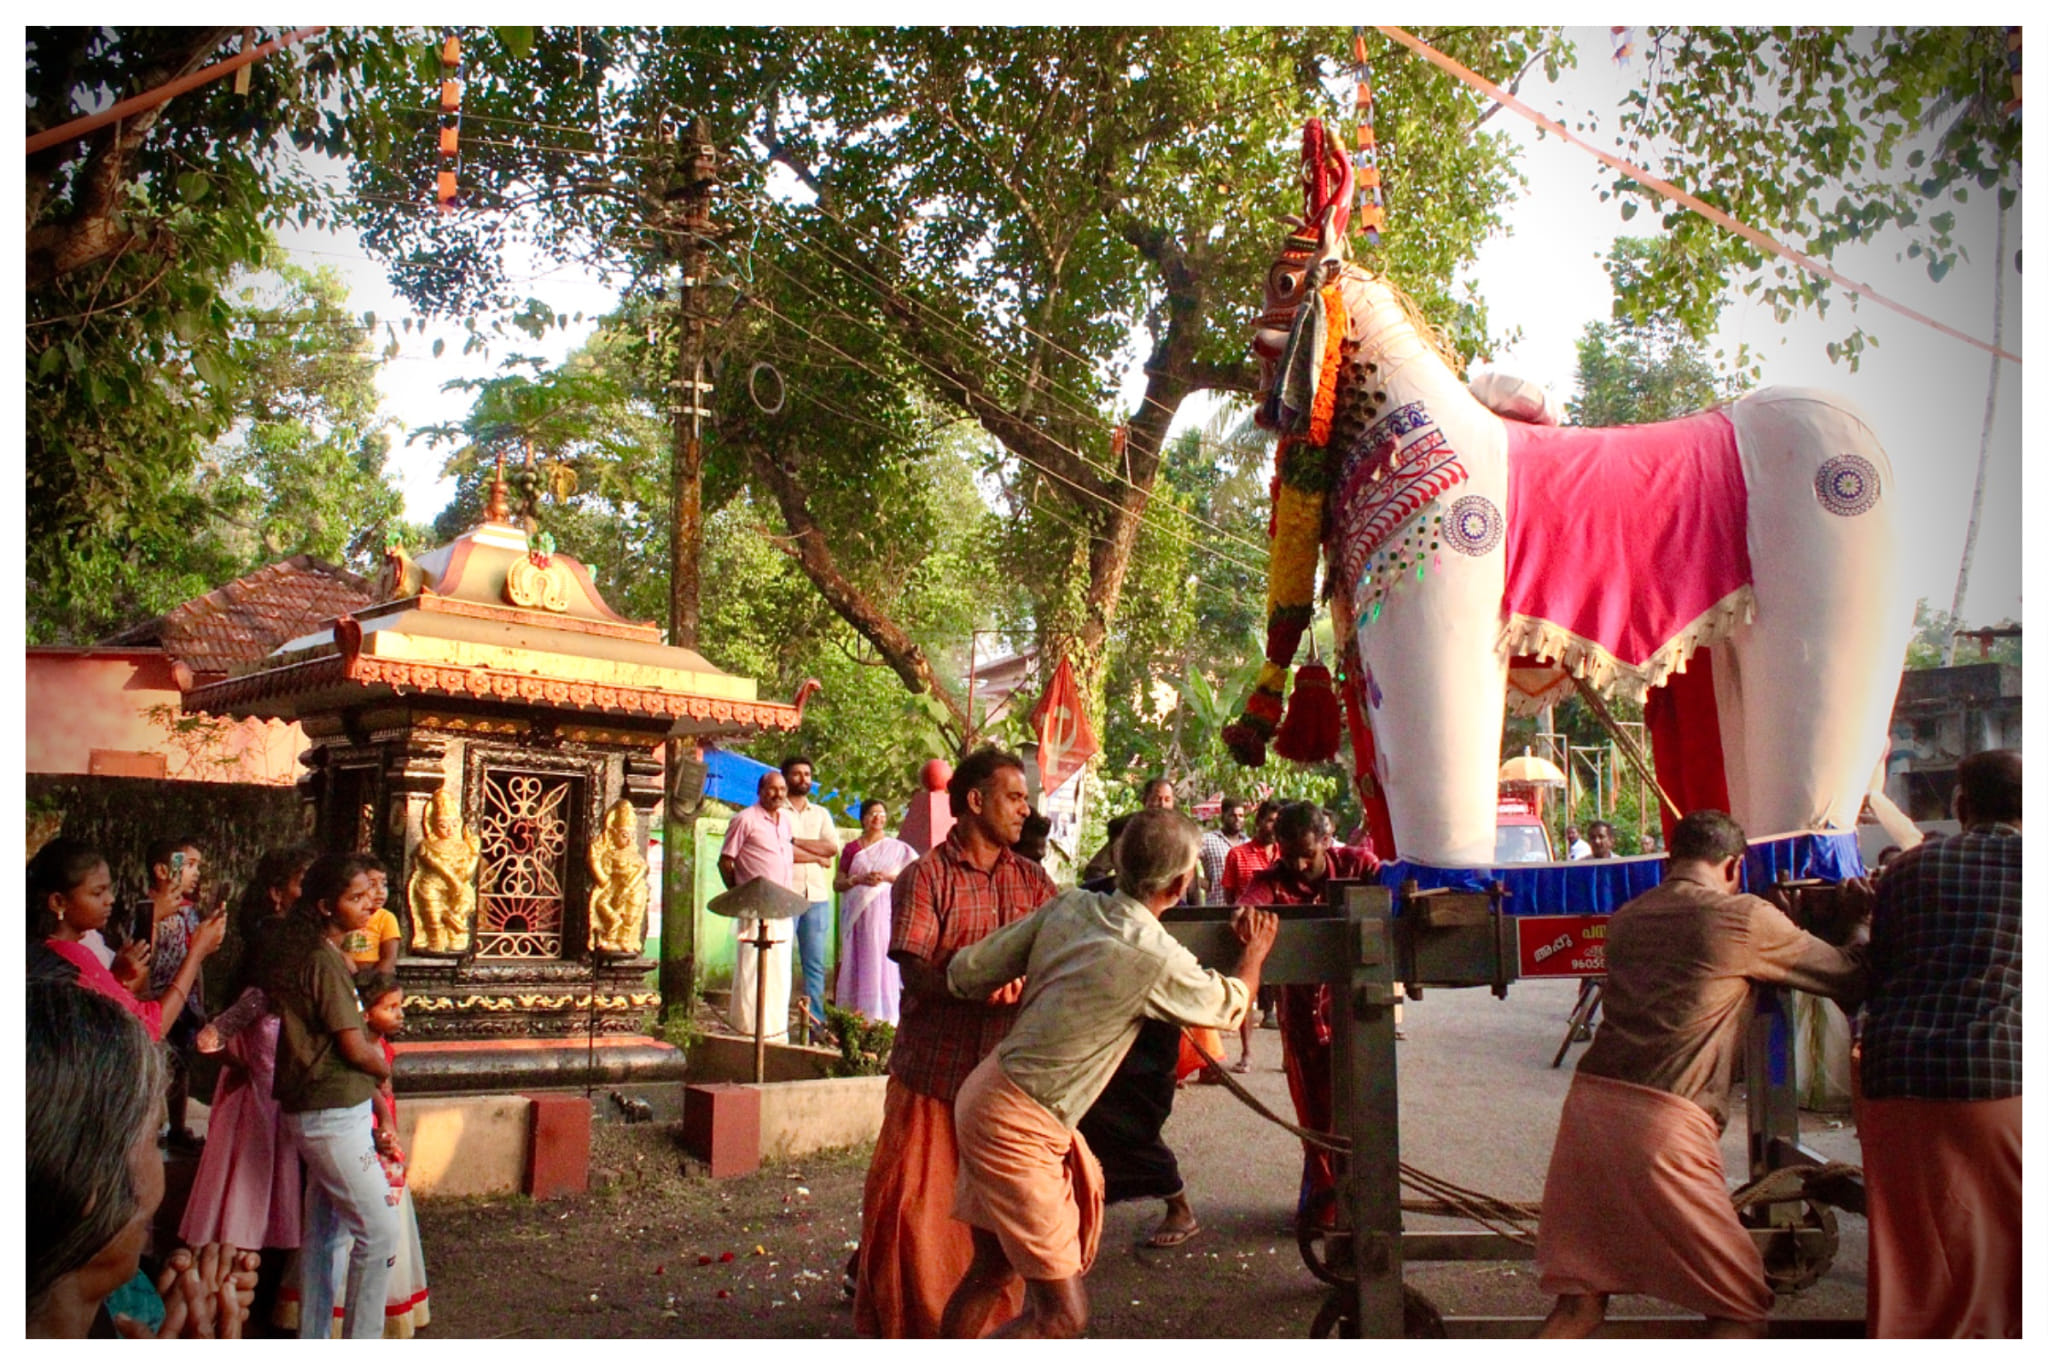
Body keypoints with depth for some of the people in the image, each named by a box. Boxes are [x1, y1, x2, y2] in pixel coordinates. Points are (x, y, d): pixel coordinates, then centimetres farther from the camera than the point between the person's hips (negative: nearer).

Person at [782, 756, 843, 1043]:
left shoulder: (821, 814, 20)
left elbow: (833, 847, 4)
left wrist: (795, 841, -3)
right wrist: (818, 856, -3)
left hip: (817, 897, 4)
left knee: (815, 962, 2)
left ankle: (815, 1022, 5)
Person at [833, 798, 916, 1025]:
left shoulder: (897, 848, 8)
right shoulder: (851, 849, 11)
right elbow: (837, 883, 8)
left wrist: (888, 877, -11)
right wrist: (858, 879, -10)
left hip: (884, 913, -1)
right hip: (857, 915, 1)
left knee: (882, 962, -7)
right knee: (857, 965, -1)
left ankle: (883, 1020, -5)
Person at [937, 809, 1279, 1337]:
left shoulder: (1070, 906, -1)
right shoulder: (1157, 960, -18)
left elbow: (965, 973, 3)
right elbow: (1229, 1007, 3)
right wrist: (1253, 954, 23)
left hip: (987, 1092, 8)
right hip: (1018, 1128, -8)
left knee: (991, 1271, 21)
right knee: (1062, 1313, 0)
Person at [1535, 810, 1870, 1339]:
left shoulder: (1626, 917, 19)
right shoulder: (1746, 918, 1)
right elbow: (1851, 976, 12)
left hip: (1589, 1102, 6)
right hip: (1662, 1123, -6)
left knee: (1579, 1302, 15)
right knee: (1740, 1310, 11)